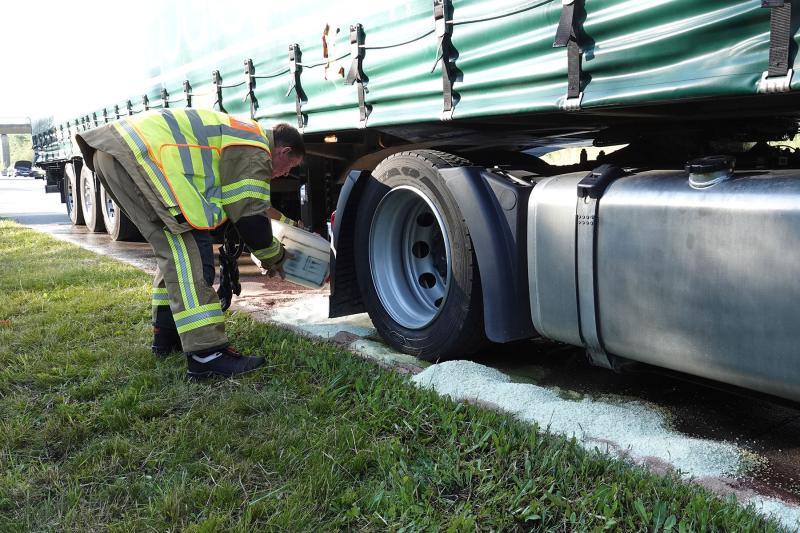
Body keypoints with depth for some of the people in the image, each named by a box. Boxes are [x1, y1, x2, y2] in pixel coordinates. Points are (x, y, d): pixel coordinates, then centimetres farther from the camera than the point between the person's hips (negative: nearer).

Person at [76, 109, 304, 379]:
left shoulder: (241, 135, 27)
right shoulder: (254, 151, -4)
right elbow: (249, 216, -6)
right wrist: (274, 256, 11)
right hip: (137, 153, -11)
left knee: (174, 248, 16)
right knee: (188, 247, -14)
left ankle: (166, 336, 24)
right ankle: (206, 353, -19)